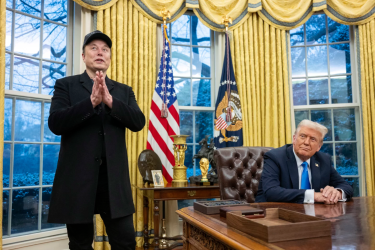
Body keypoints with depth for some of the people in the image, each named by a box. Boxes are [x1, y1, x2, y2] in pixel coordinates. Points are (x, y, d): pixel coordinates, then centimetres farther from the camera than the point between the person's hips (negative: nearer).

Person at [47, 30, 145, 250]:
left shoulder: (124, 91, 13)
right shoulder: (66, 85, 5)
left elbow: (139, 122, -3)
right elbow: (55, 123, -10)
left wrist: (110, 101, -17)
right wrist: (91, 101, -21)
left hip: (114, 179, 2)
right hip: (77, 178, -1)